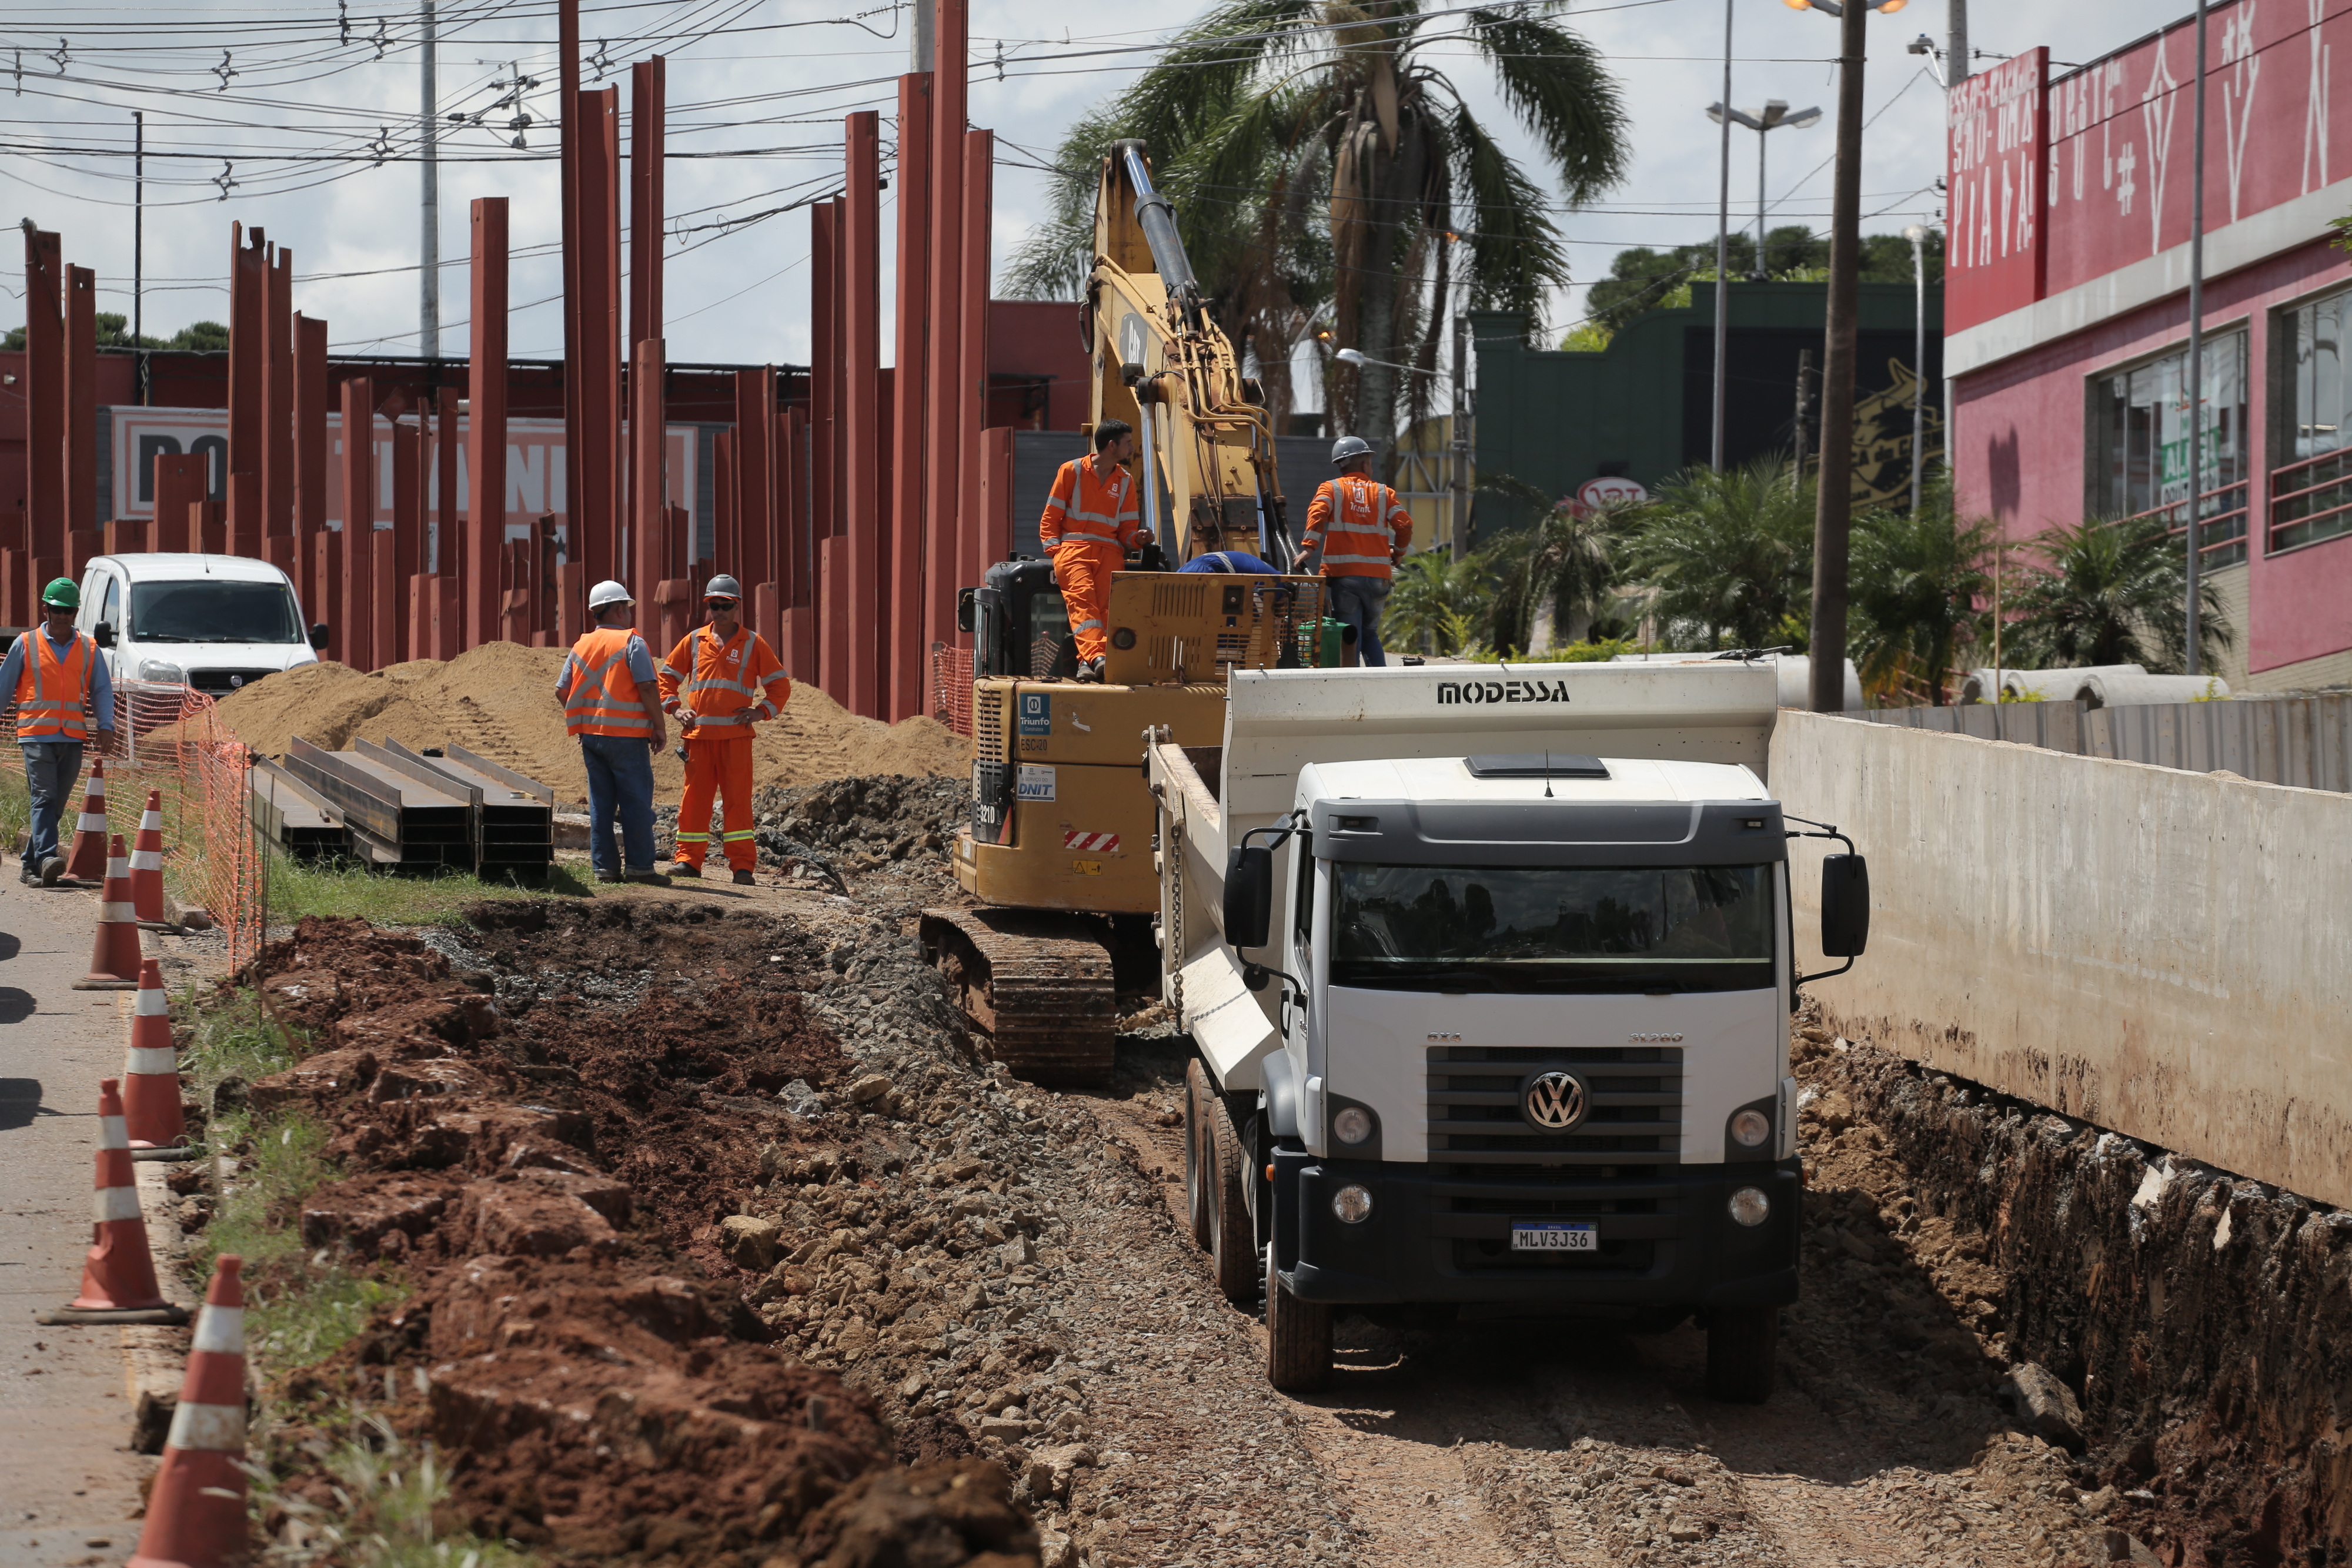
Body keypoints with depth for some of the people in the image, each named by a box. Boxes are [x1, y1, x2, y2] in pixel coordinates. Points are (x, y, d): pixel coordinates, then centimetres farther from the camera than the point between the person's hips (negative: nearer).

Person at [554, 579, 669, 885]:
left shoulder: (581, 646, 11)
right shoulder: (632, 643, -7)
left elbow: (562, 691, 9)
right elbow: (646, 688, -14)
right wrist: (659, 726, -7)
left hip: (591, 734, 6)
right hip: (626, 734, -6)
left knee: (600, 802, 9)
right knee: (636, 801, -1)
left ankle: (604, 866, 9)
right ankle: (639, 866, -3)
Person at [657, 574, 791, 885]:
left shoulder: (753, 644, 6)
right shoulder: (694, 641, 11)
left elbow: (780, 684, 10)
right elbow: (667, 676, 19)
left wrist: (761, 711, -4)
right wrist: (675, 707, 4)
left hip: (736, 734, -2)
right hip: (699, 734, 2)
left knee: (738, 797, -5)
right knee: (694, 797, 2)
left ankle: (743, 865, -4)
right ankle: (689, 859, 9)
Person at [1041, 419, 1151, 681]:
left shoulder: (1125, 481, 19)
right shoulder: (1072, 471, 9)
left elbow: (1127, 529, 18)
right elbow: (1050, 518, 8)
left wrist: (1136, 538, -6)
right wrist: (1054, 550, -8)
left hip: (1109, 551, 3)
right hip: (1073, 547, -3)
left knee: (1106, 602, -25)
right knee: (1082, 594, -31)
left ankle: (1087, 663, -40)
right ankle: (1096, 656, -50)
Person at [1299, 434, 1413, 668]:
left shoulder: (1332, 488, 8)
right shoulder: (1383, 492, 11)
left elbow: (1318, 512, -12)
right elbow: (1404, 524, 3)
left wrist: (1309, 547, -19)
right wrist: (1398, 553, 20)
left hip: (1344, 573, -2)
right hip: (1378, 575, 2)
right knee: (1370, 634, 16)